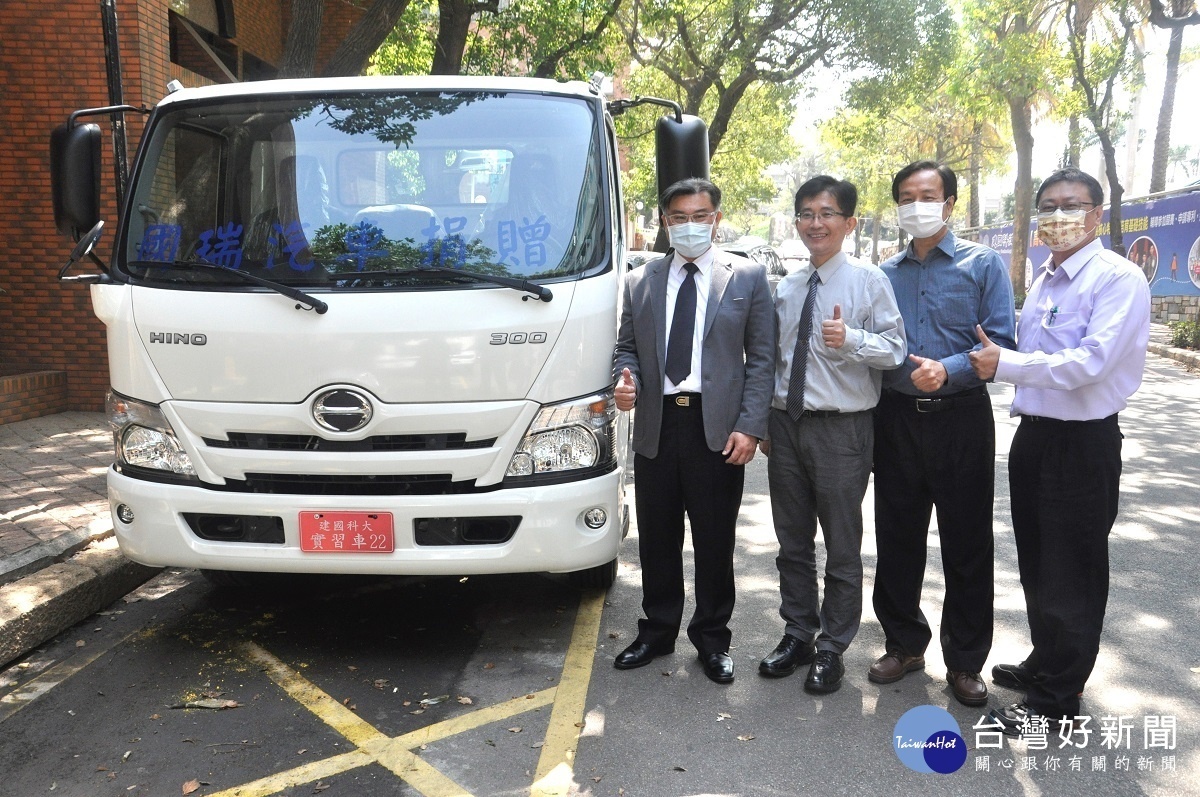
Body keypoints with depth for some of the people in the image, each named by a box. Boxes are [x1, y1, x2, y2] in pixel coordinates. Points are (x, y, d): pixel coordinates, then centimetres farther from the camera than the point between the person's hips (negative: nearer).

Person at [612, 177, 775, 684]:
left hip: (718, 429, -2)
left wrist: (750, 427, -9)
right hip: (655, 427, 3)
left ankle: (712, 637, 26)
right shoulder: (639, 282, 11)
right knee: (657, 541, 12)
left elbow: (761, 358, 0)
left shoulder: (748, 277, 3)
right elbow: (626, 347, 16)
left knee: (715, 543, 8)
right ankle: (657, 632, 30)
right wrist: (625, 380, -8)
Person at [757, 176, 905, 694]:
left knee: (842, 547, 6)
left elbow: (896, 348, -10)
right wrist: (765, 423, 15)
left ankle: (832, 649, 23)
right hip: (786, 423, 5)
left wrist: (851, 339, -28)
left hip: (842, 428, -5)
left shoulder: (868, 281, -6)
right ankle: (797, 635, 32)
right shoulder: (785, 288, 10)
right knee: (792, 541, 16)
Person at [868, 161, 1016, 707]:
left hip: (960, 418, -3)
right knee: (897, 538, 11)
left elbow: (1001, 343, -8)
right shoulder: (885, 274, 11)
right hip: (897, 417, 3)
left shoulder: (983, 265, 1)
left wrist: (948, 369, -22)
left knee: (966, 543, 4)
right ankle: (904, 643, 28)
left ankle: (965, 661, 19)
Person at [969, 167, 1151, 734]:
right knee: (1036, 565, 20)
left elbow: (1092, 362, -25)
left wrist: (1004, 364, -21)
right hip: (1034, 433, 8)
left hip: (1084, 443, -8)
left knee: (1072, 577, 5)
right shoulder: (1043, 278, 11)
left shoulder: (1118, 279, -14)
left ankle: (1057, 700, 20)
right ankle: (1045, 663, 39)